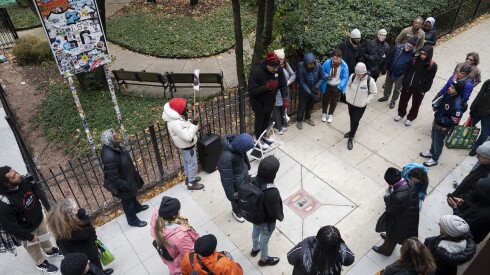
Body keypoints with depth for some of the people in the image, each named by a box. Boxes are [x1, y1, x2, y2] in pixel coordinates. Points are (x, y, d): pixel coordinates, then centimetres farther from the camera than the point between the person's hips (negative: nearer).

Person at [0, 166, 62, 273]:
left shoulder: (23, 181, -22)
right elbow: (10, 227, -29)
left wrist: (39, 210, 10)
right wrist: (29, 236, -18)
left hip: (39, 218, 5)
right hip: (27, 230, -5)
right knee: (34, 248, 25)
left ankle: (49, 250, 63)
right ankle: (41, 263, 54)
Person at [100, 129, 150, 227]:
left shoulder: (113, 146, -15)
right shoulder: (109, 157, -42)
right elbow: (114, 178, -31)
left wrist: (134, 172, 16)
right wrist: (126, 186, -18)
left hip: (128, 177, 8)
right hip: (122, 184, -8)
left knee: (132, 194, 33)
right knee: (127, 201, 18)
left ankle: (137, 207, 62)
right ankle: (133, 220, 44)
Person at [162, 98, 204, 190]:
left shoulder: (175, 116, -9)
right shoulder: (175, 123, -38)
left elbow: (185, 125, 7)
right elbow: (188, 137, -34)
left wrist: (191, 122, -13)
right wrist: (194, 123, -33)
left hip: (184, 144, 9)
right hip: (187, 146, -9)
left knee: (186, 162, 26)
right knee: (192, 164, 9)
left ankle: (188, 178, 47)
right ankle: (191, 184, 28)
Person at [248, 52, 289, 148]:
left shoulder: (279, 69, -17)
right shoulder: (256, 71, -33)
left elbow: (283, 84, -6)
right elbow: (252, 90, -30)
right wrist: (266, 87, -42)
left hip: (270, 100, 5)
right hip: (258, 101, -5)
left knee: (267, 118, 24)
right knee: (259, 119, 13)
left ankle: (264, 135, 49)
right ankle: (258, 139, 36)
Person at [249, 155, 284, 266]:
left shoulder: (251, 181, -26)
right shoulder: (272, 192, -43)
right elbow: (275, 212, -27)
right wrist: (281, 217, -4)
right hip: (267, 221, -5)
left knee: (255, 231, 34)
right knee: (264, 239, 23)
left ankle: (255, 249, 63)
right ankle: (264, 259, 51)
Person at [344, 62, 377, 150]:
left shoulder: (370, 80, -23)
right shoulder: (352, 76, -13)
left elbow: (373, 93, -9)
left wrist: (366, 101, -15)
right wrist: (347, 95, 0)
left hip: (361, 106, -3)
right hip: (350, 102, 4)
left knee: (355, 121, 4)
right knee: (351, 119, 21)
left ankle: (350, 138, 19)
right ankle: (352, 131, 48)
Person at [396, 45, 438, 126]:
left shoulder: (433, 66, -16)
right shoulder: (415, 59, -9)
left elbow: (430, 80, -10)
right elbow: (407, 71, -1)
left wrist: (424, 90, -11)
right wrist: (404, 83, -1)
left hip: (419, 89, -2)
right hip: (408, 85, 2)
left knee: (415, 104, 14)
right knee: (403, 100, 18)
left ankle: (410, 118, 36)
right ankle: (401, 114, 43)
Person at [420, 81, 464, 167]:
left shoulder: (457, 105, -35)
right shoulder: (448, 94, -12)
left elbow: (455, 122, -29)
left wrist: (442, 119, -24)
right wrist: (435, 106, -11)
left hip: (443, 127, -8)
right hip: (436, 122, 8)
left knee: (438, 143, 14)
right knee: (433, 138, 29)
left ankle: (434, 159, 37)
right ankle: (431, 152, 54)